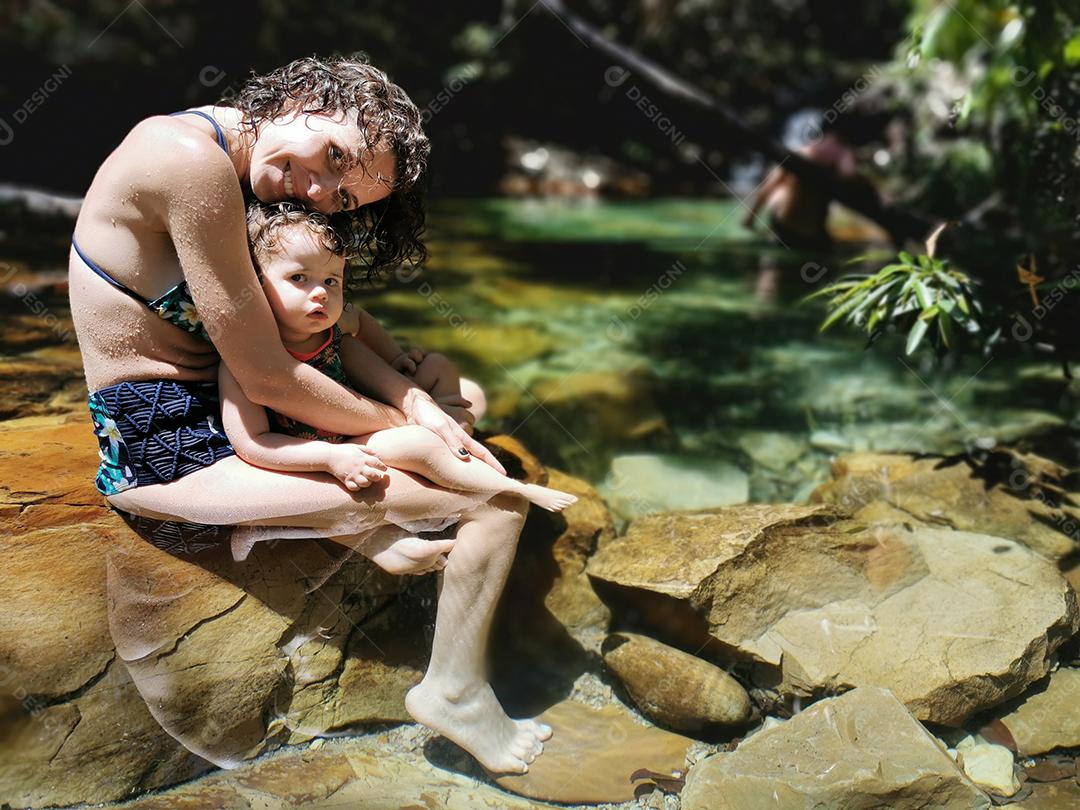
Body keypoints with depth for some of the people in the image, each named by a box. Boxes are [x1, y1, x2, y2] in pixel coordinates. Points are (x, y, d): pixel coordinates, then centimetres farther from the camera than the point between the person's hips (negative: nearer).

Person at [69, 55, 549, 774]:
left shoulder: (228, 166, 5)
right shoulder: (191, 156, -24)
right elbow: (268, 377, -24)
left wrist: (417, 403, -10)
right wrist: (402, 427, -11)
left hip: (209, 411, 10)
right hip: (157, 448, -10)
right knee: (497, 495, -15)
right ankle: (457, 694, 4)